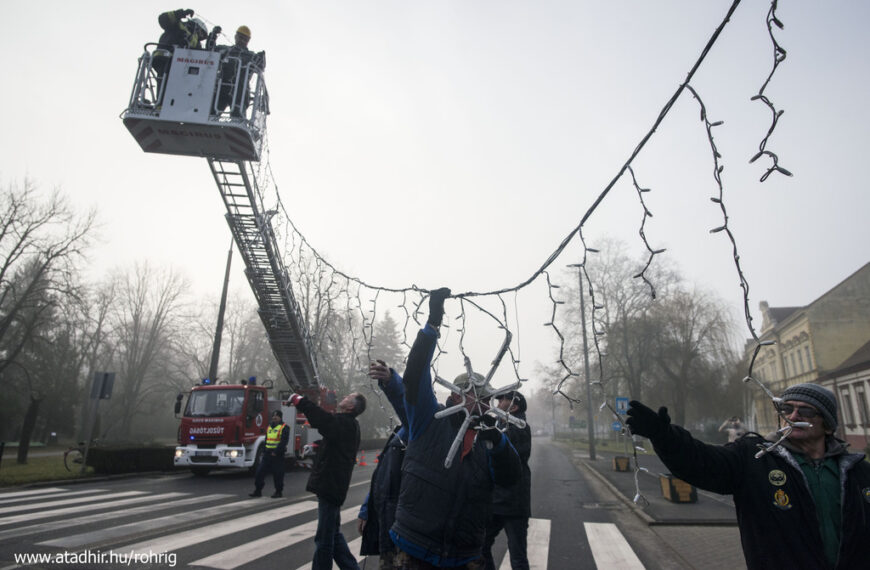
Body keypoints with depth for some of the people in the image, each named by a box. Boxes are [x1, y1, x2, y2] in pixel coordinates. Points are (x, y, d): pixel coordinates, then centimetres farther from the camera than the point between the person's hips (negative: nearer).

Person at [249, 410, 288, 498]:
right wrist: (264, 451, 11)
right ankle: (258, 490, 13)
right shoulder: (269, 427, 16)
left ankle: (278, 491, 12)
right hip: (267, 454, 7)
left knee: (277, 474, 0)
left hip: (277, 455, -6)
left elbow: (283, 442, -15)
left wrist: (276, 452, -19)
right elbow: (266, 440, 21)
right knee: (259, 472, 3)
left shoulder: (284, 427, -6)